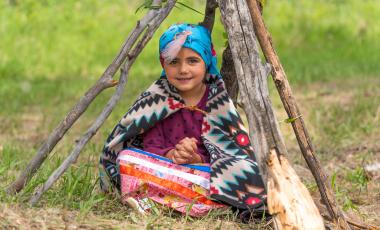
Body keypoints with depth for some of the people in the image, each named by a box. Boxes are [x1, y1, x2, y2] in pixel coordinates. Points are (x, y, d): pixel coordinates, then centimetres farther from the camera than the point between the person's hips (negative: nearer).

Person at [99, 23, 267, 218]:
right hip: (163, 168, 0)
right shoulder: (155, 100, 2)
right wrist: (171, 155, -27)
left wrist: (197, 159, -24)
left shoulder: (218, 101, 1)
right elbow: (151, 148, -5)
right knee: (127, 158, -27)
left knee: (248, 171, -30)